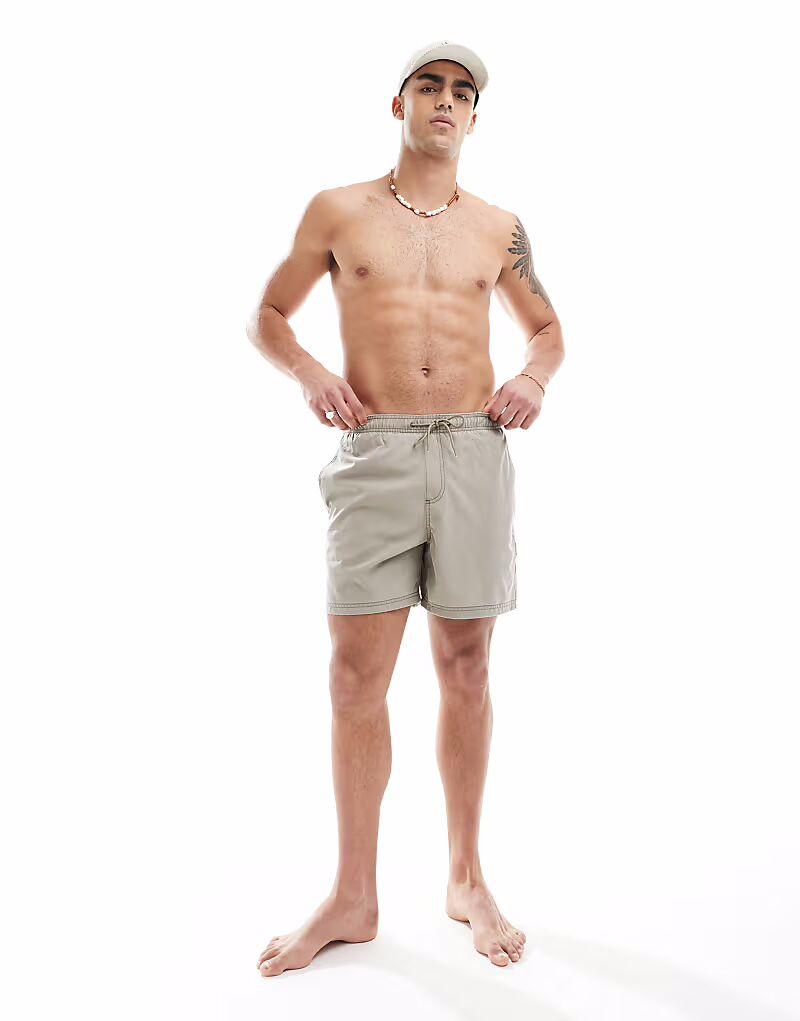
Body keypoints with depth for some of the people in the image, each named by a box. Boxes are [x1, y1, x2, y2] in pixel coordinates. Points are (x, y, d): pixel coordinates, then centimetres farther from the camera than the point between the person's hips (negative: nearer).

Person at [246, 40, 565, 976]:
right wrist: (307, 371, -5)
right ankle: (354, 898, 14)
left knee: (465, 670, 5)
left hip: (473, 453, 1)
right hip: (372, 455, -1)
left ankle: (466, 880, 22)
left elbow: (546, 327, 24)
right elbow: (266, 316, 15)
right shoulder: (338, 212, 10)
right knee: (357, 677, -2)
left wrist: (534, 376, 2)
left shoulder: (498, 228, 14)